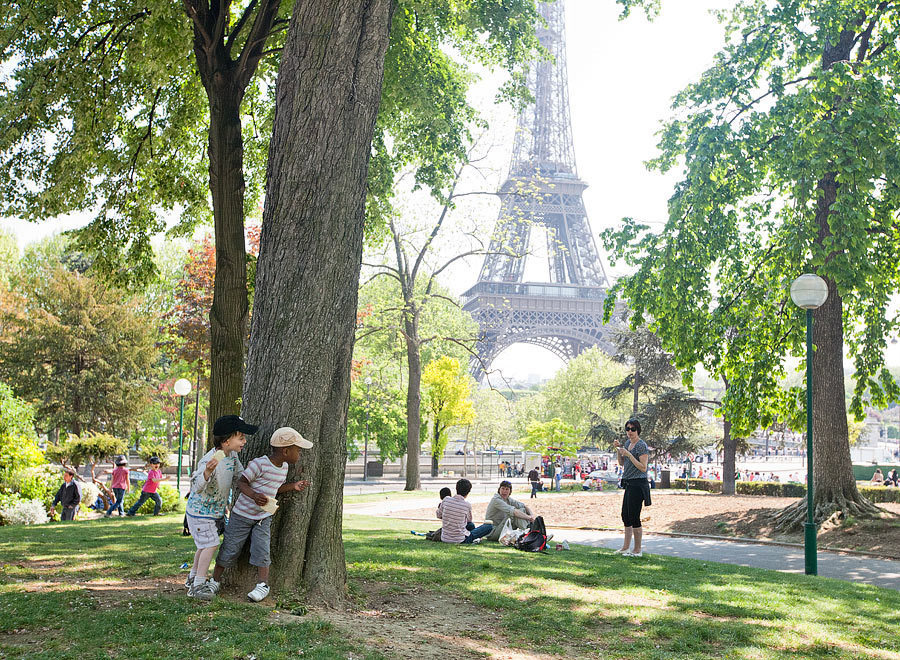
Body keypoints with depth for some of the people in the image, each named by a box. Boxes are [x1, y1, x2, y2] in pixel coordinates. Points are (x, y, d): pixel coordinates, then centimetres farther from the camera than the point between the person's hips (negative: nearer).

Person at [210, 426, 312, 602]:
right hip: (242, 514, -5)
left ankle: (263, 585, -1)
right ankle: (214, 581, 18)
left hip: (263, 517, 5)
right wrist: (254, 495, -38)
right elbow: (241, 483, -20)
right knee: (229, 549, 3)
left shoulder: (283, 467, 1)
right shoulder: (259, 464, -23)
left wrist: (293, 486, 0)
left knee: (261, 549, -8)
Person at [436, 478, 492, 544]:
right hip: (460, 540, -5)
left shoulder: (445, 500, -7)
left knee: (471, 525, 30)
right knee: (489, 526, 1)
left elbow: (439, 515, 9)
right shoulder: (467, 505, -15)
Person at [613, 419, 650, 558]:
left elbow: (643, 468, -18)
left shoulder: (642, 445, -13)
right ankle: (626, 547, 24)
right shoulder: (628, 443, 14)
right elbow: (622, 463, 21)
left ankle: (637, 550, 0)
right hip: (629, 484, 10)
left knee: (634, 517, -7)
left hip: (638, 484, -10)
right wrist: (619, 450, 6)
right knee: (625, 515, 15)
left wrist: (629, 454, -21)